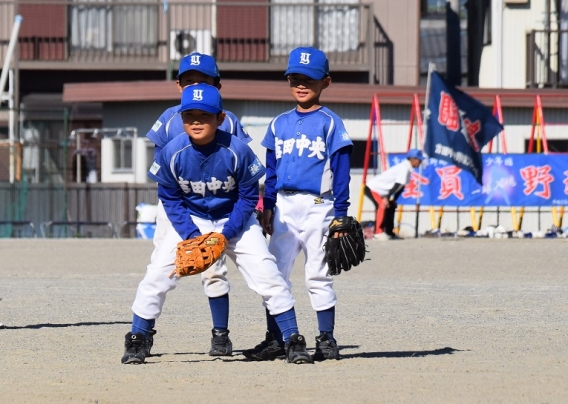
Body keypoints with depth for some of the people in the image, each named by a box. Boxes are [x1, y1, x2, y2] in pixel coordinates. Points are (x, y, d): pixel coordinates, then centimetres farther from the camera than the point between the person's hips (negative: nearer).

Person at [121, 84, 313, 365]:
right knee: (156, 275, -10)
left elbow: (248, 197, -13)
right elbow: (170, 199, -8)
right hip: (189, 221, 1)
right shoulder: (172, 153, -20)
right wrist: (191, 236, -19)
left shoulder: (237, 151, -25)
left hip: (235, 221, -1)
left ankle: (293, 341, -3)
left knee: (267, 275, -12)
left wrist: (226, 234, -20)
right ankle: (137, 341, 5)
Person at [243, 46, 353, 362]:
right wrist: (267, 207, 9)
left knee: (317, 276, -1)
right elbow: (271, 171, 16)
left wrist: (340, 214, -9)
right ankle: (274, 340, 8)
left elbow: (340, 171, -4)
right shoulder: (279, 124, 13)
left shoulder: (330, 123, -1)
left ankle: (327, 340, 6)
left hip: (317, 206, -5)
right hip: (284, 206, 5)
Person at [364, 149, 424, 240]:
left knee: (391, 207, 18)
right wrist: (387, 198, -33)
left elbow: (400, 187, 14)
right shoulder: (404, 168, -21)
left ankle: (389, 232, 27)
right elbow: (397, 185, -28)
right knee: (383, 205, -26)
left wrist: (392, 199, 14)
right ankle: (378, 233, -24)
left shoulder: (407, 168, 9)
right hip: (372, 187, -11)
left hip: (380, 190, 11)